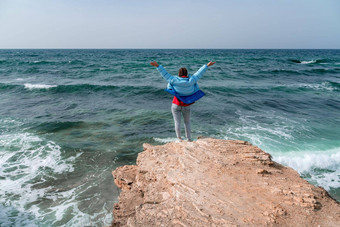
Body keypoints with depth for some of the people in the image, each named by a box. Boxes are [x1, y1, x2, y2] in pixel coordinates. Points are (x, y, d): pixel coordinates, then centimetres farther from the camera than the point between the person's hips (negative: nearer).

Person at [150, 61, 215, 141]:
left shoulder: (174, 80, -13)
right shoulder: (190, 80, -9)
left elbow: (165, 74, -9)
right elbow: (199, 73, 0)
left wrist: (157, 66, -3)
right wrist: (207, 65, 11)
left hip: (176, 105, -2)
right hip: (186, 106, 2)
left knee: (177, 122, 5)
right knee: (187, 123, 15)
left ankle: (179, 138, 8)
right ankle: (189, 139, 22)